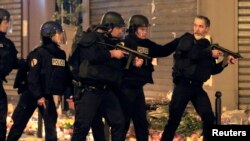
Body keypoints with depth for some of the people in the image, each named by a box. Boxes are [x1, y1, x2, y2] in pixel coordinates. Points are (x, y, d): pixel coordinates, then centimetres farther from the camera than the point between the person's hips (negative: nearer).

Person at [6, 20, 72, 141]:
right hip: (31, 95, -6)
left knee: (51, 126, 3)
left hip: (48, 96, 6)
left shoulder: (61, 54, 6)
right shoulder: (39, 53, -15)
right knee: (19, 123, 2)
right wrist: (38, 96, -21)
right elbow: (32, 77, -19)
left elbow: (66, 75, 10)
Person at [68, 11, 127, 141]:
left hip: (107, 92, 7)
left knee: (119, 123, 6)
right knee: (82, 126, -5)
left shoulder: (113, 42, 17)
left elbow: (119, 65, 21)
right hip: (88, 91, -7)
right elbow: (91, 55, -26)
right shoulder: (89, 38, -5)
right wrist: (112, 54, -15)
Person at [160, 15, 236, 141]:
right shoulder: (187, 39, -2)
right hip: (182, 85, -4)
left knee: (209, 119, -3)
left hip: (197, 87, 4)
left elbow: (212, 70, 14)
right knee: (174, 120, -2)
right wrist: (210, 53, -18)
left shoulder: (207, 45, 10)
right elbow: (190, 53, -24)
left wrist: (225, 62, -1)